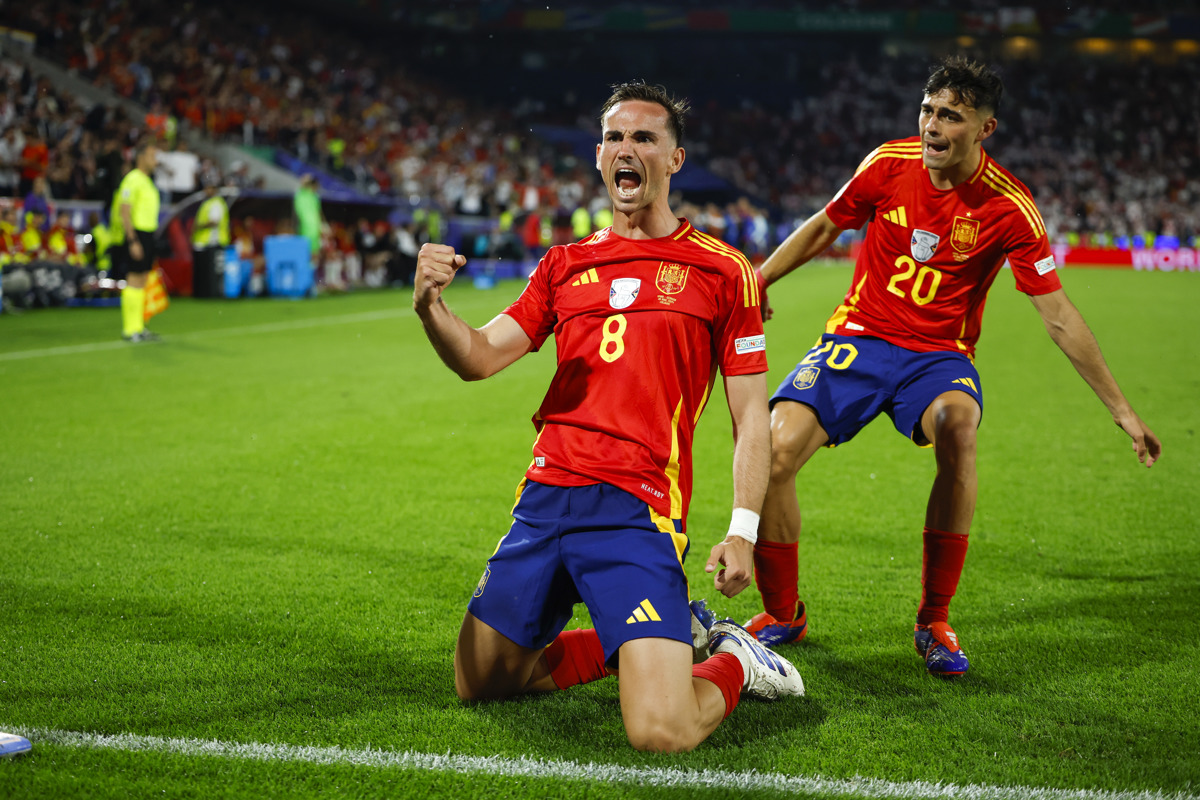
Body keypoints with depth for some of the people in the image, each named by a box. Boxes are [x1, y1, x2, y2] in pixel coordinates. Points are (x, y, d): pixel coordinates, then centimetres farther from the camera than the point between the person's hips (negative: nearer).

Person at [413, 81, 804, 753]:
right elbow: (480, 358, 7)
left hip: (636, 509, -5)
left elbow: (751, 416, 3)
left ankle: (733, 663, 16)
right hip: (546, 495, 5)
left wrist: (743, 531, -8)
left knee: (660, 732, -20)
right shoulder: (566, 263, 15)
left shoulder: (722, 270, 4)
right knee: (480, 683, 15)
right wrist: (431, 307, -14)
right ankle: (658, 641, 29)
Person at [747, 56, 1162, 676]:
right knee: (775, 450, -23)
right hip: (858, 337, 2)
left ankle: (934, 621, -21)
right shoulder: (888, 163, -6)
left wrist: (1121, 410, -6)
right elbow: (823, 227, 14)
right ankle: (781, 614, 2)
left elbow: (1058, 316, -7)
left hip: (938, 355, -2)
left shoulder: (1009, 207, -12)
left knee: (957, 426, -38)